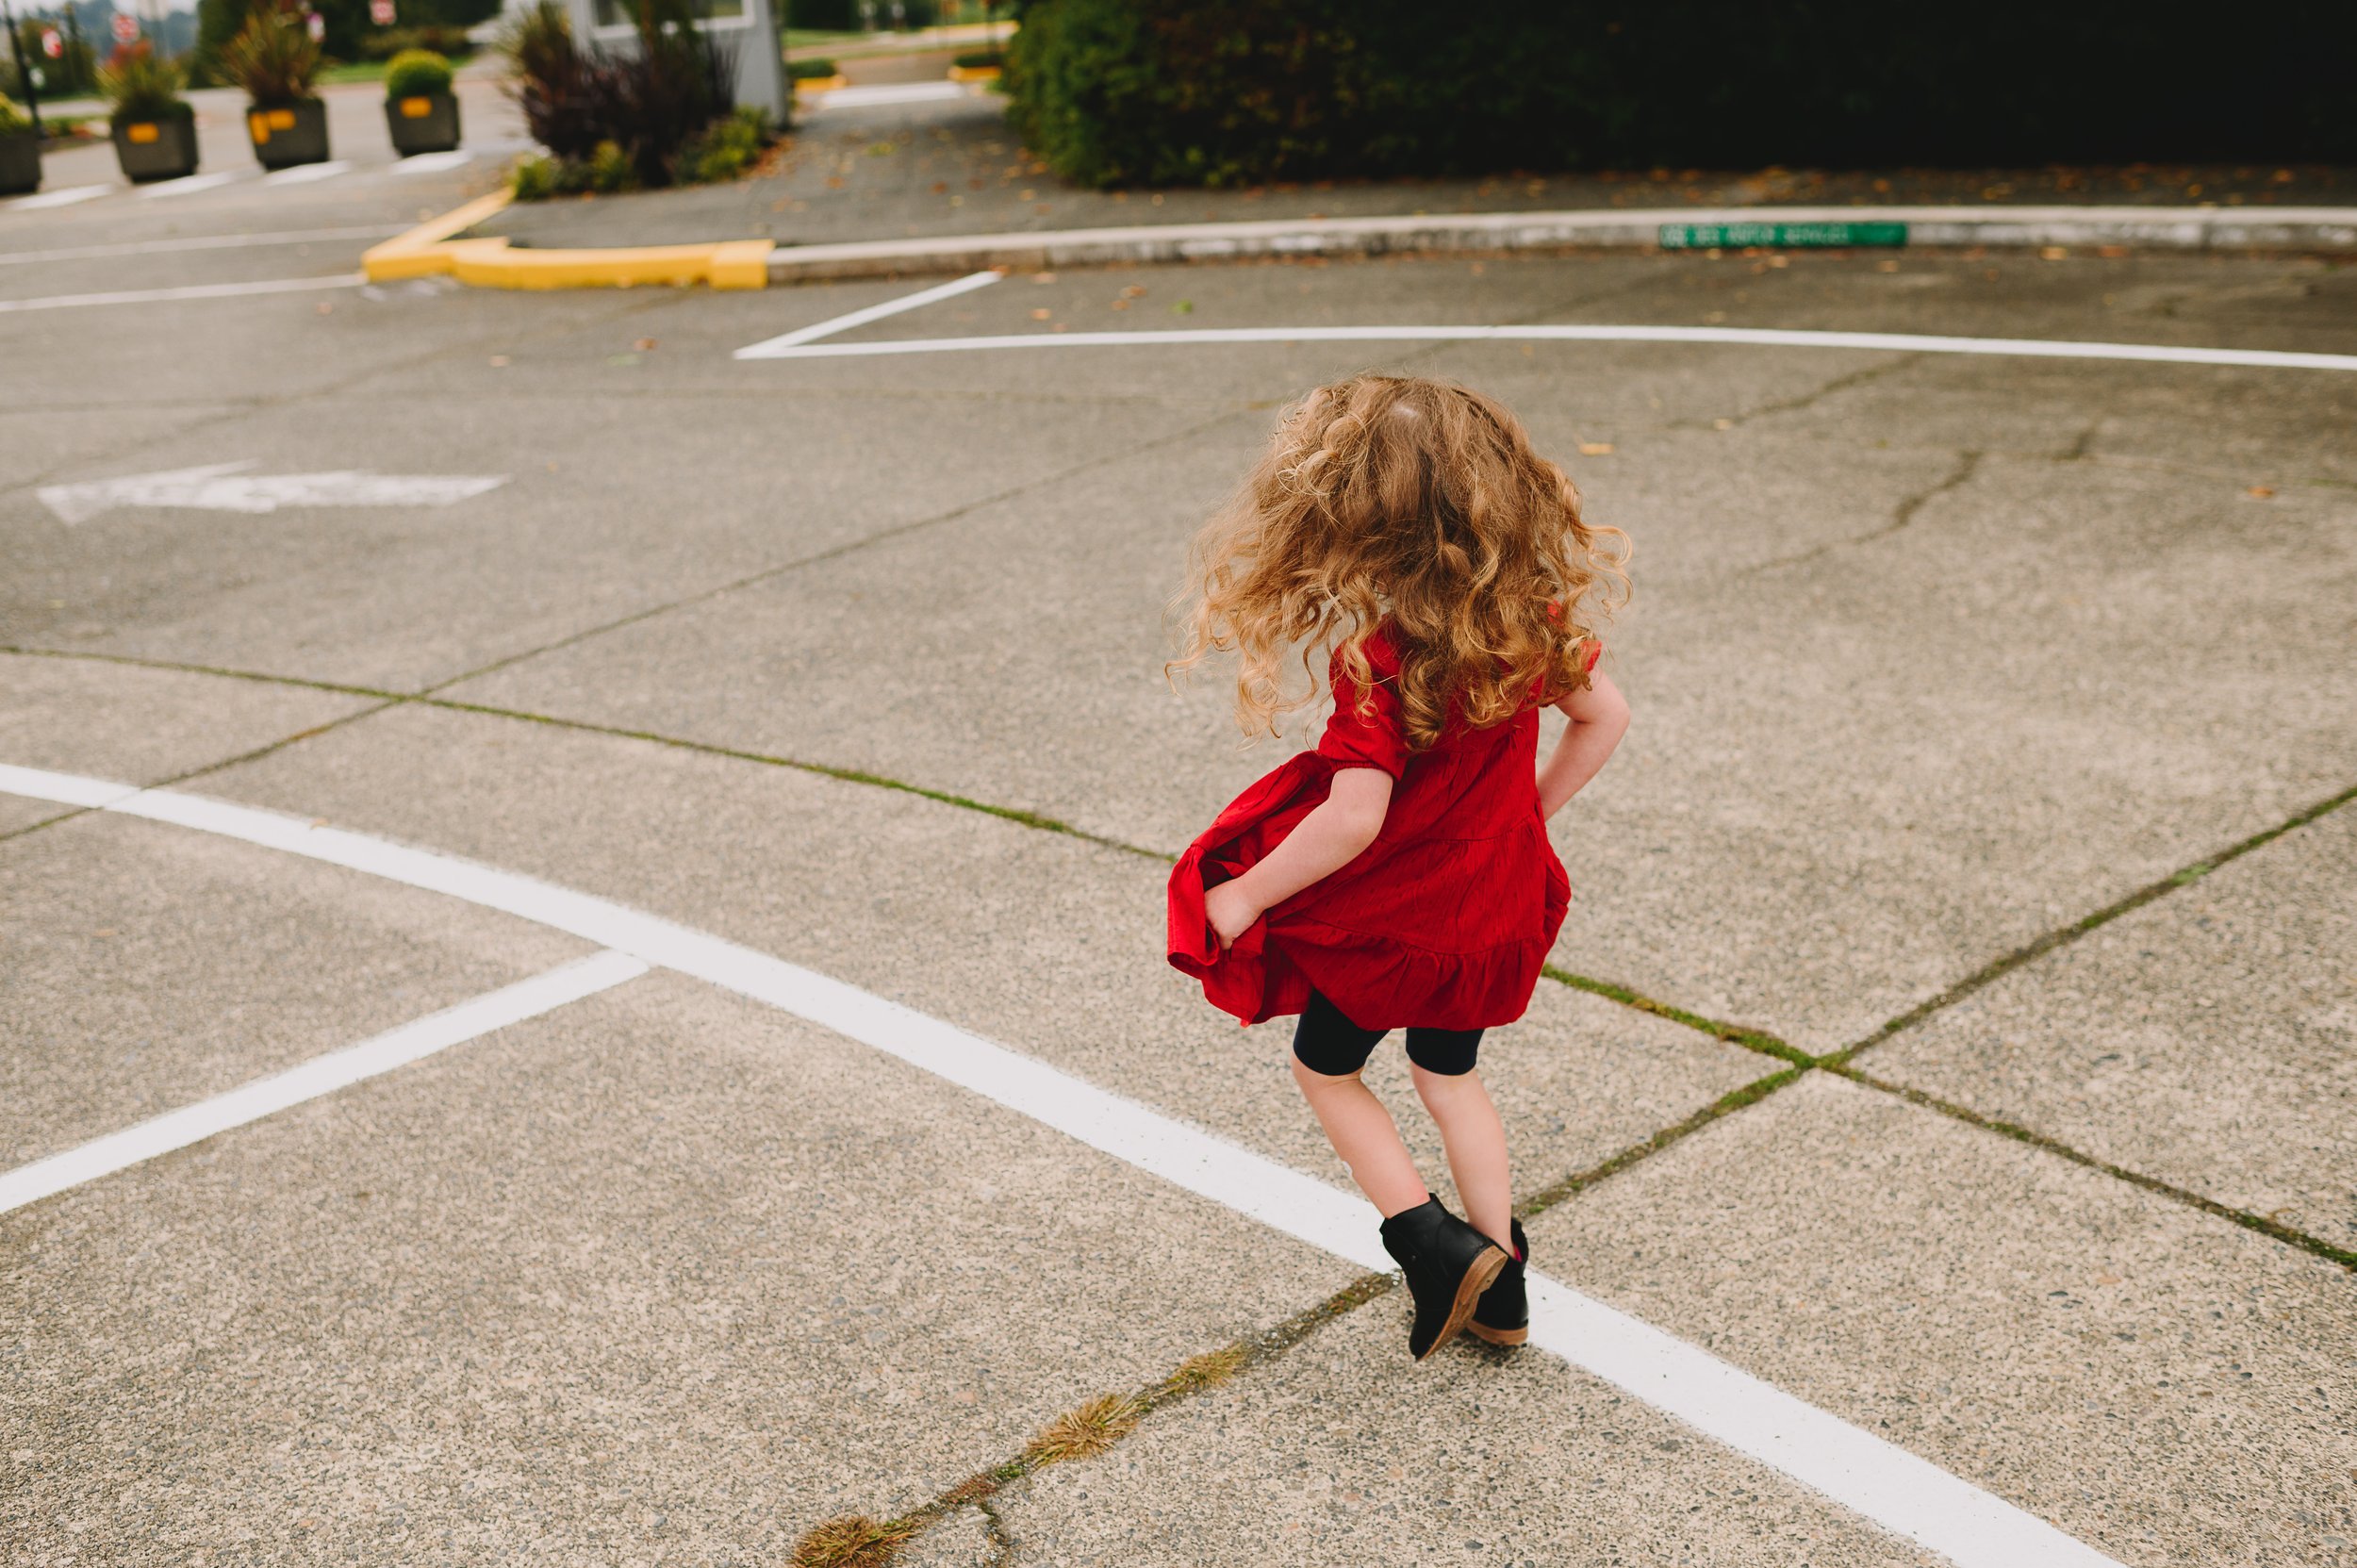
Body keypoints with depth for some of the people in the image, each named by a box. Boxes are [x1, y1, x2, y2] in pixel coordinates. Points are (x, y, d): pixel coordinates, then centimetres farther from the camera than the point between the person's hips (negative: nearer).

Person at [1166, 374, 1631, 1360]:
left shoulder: (1376, 659, -31)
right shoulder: (1529, 616, -9)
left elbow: (1355, 818, -33)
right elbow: (1605, 717, 1)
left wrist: (1245, 898, -19)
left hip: (1392, 921, -6)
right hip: (1492, 902, 7)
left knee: (1325, 1069, 21)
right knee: (1448, 1076, 27)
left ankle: (1440, 1251, 14)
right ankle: (1500, 1290, 33)